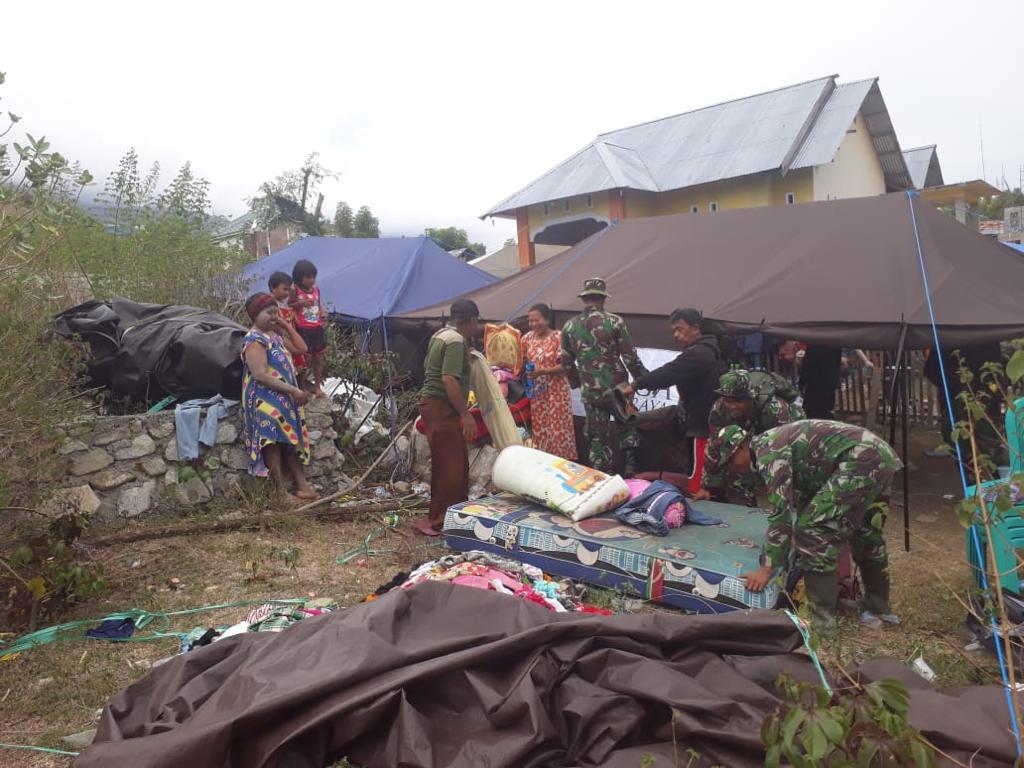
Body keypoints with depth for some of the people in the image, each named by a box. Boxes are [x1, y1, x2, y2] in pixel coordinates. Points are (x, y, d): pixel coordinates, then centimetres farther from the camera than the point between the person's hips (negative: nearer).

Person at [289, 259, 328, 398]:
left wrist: (323, 312, 1)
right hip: (303, 330, -6)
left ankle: (318, 386, 26)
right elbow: (288, 307, -7)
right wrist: (301, 303, -20)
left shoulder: (316, 290, 8)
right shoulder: (295, 290, -9)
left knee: (318, 359, 13)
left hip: (318, 329, 6)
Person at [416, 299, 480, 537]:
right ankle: (436, 521, 0)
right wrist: (466, 414, -22)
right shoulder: (456, 341, -16)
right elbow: (449, 380, -25)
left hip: (434, 404, 10)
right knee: (449, 465, -6)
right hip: (441, 407, -10)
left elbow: (428, 367, 24)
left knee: (458, 461, 16)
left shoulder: (441, 335, 15)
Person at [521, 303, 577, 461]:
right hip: (536, 392, 5)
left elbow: (565, 365, -13)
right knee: (539, 429, 9)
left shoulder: (558, 337, -9)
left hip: (556, 392, -5)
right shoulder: (528, 338, 6)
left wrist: (542, 371, -22)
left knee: (558, 428, -2)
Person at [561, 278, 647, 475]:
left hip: (590, 393, 2)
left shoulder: (569, 327, 1)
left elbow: (567, 363, 7)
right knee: (628, 426, 22)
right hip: (617, 388, -2)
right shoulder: (614, 322, -9)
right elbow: (630, 358, -7)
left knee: (598, 438, 12)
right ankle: (630, 468, 15)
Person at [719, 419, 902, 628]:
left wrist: (767, 569, -15)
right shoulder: (775, 443, 19)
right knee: (867, 537, 24)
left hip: (860, 461, -11)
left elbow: (780, 510, -17)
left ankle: (821, 619, -3)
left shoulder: (767, 450, -11)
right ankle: (878, 610, 41)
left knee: (812, 532, -9)